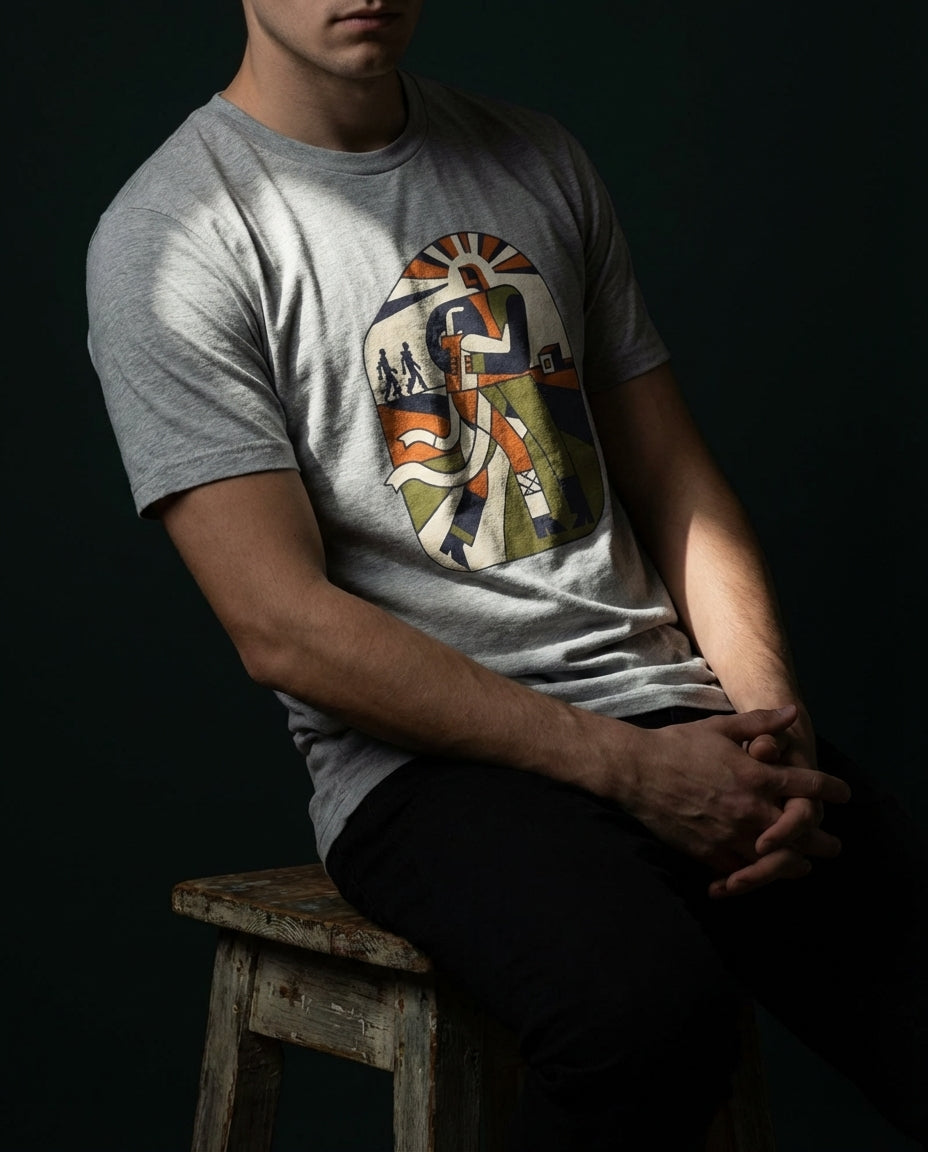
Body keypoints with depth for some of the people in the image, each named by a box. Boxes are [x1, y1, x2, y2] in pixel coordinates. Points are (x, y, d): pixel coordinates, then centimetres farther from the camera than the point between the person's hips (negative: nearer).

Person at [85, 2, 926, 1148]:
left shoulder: (535, 158, 16)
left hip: (665, 699, 5)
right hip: (427, 758, -5)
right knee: (650, 1005, -34)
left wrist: (771, 723, -1)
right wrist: (628, 767, -14)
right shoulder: (167, 239, -3)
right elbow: (285, 629, -10)